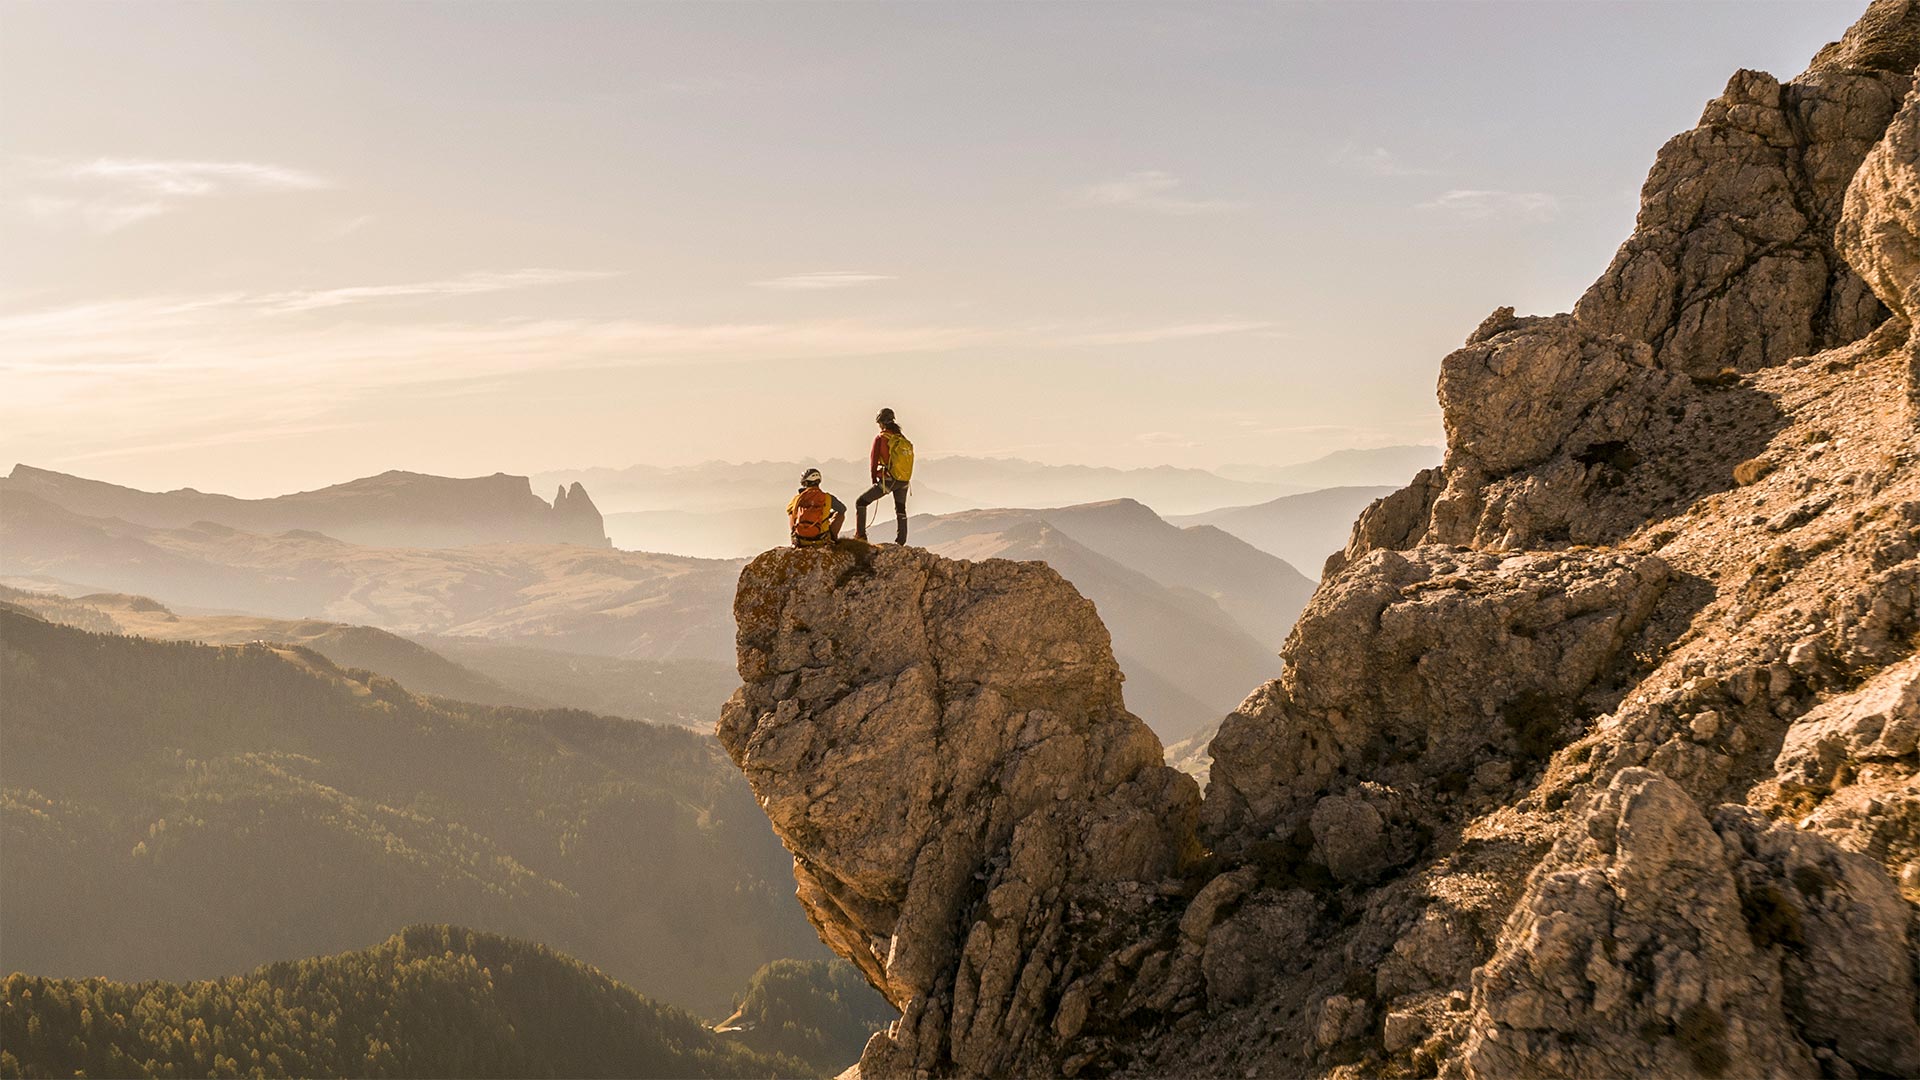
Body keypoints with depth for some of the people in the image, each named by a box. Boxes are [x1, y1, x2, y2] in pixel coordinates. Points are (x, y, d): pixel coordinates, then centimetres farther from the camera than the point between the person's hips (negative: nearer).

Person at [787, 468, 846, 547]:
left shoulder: (797, 498, -3)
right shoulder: (827, 498, -6)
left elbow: (788, 510, 20)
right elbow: (843, 509, 12)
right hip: (821, 538, -1)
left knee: (791, 513, 31)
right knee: (840, 514, 19)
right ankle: (832, 537, 18)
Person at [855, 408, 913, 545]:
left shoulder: (881, 438, -7)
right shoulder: (903, 439, 8)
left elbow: (873, 459, -4)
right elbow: (908, 458, 11)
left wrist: (874, 478, 8)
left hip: (888, 480, -5)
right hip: (904, 481, 5)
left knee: (860, 502, 4)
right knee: (900, 509, 22)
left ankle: (860, 535, -5)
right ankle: (901, 541, 21)